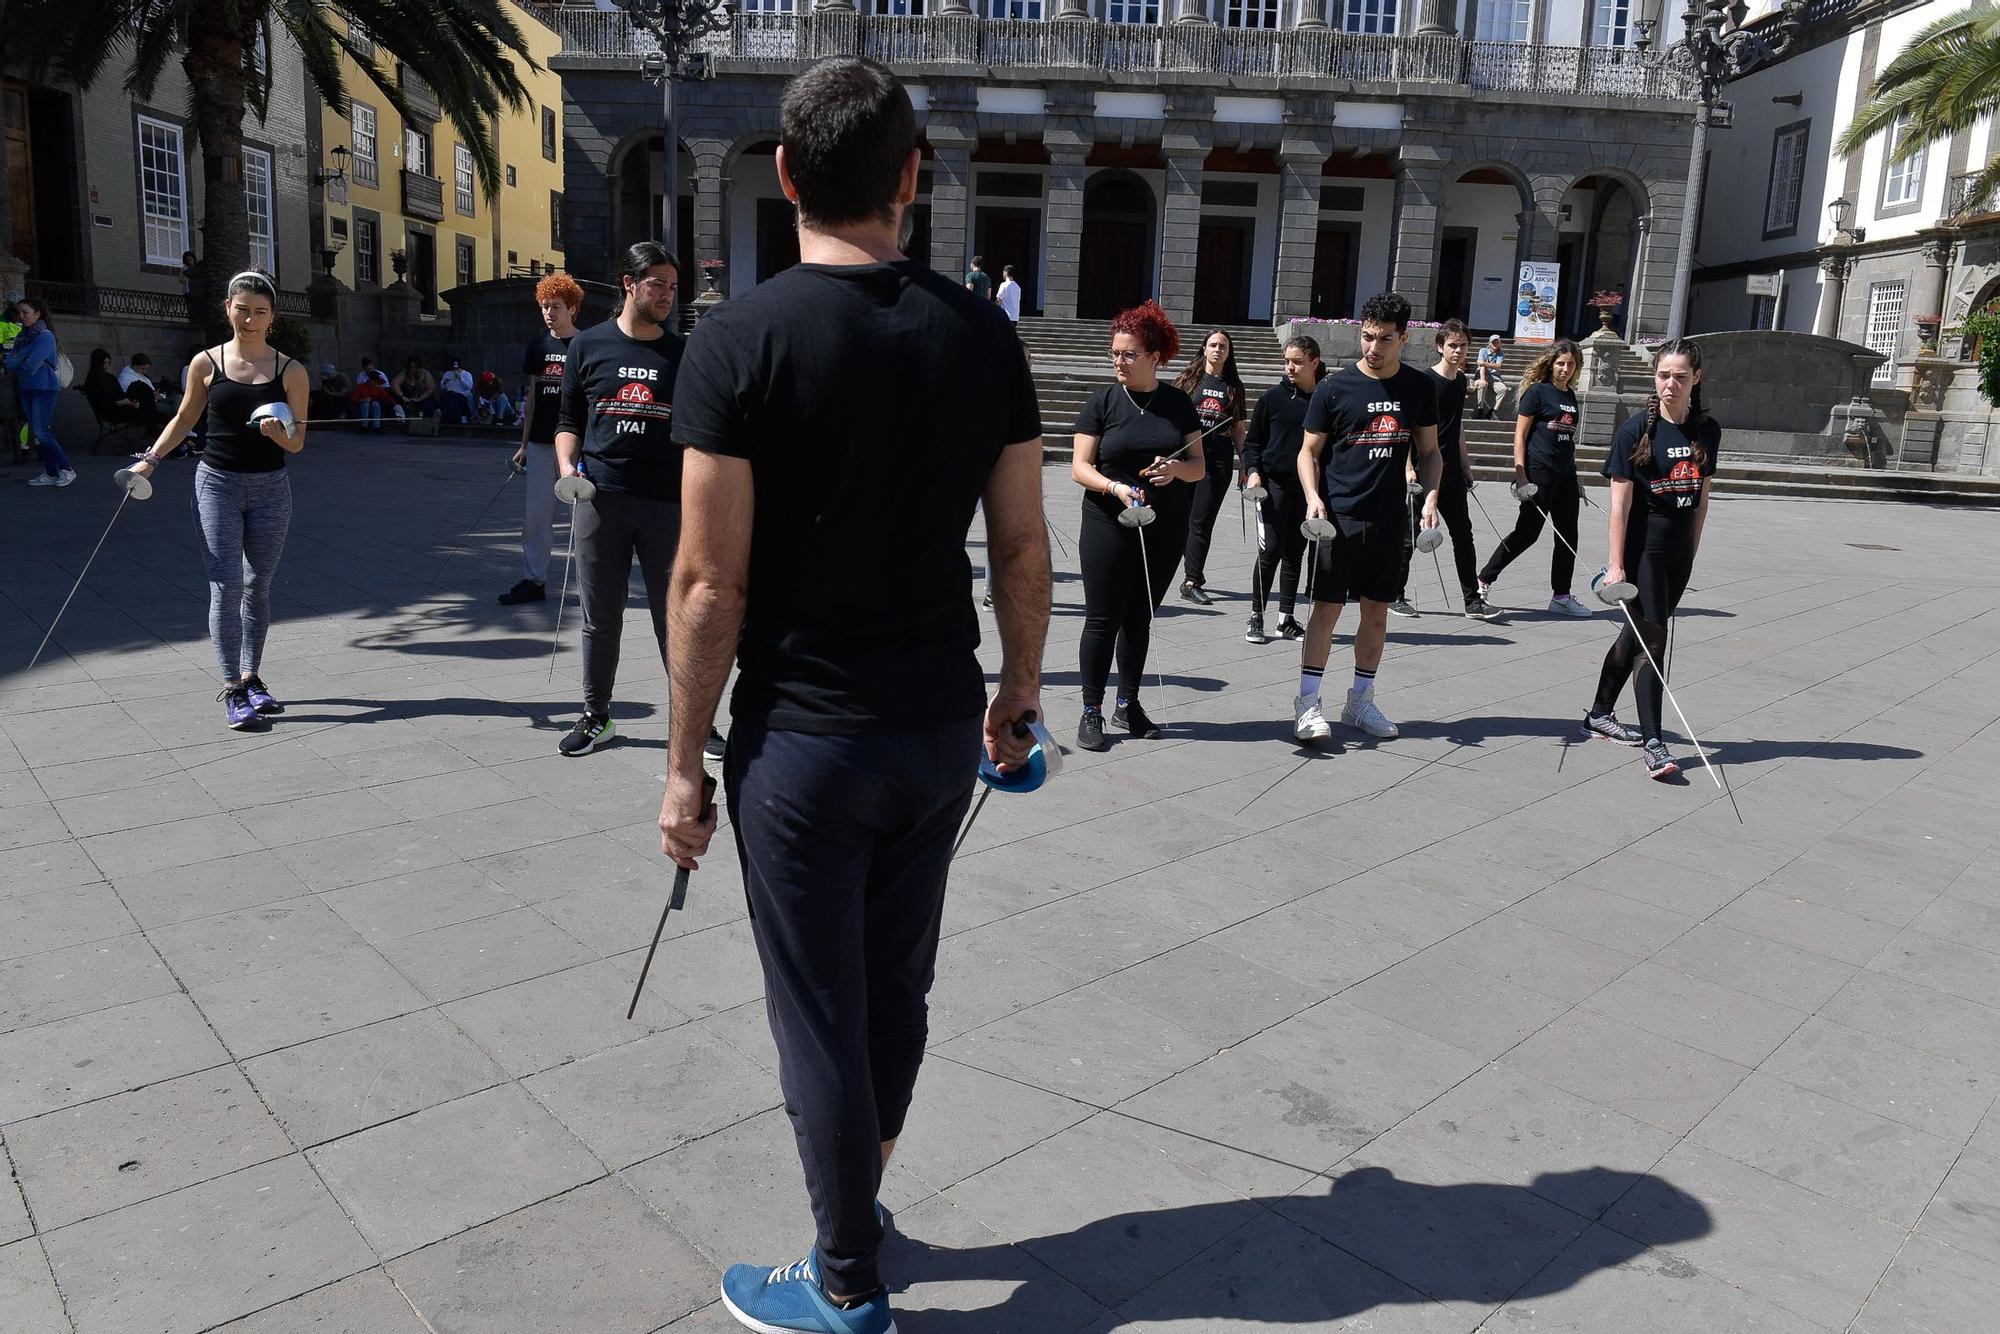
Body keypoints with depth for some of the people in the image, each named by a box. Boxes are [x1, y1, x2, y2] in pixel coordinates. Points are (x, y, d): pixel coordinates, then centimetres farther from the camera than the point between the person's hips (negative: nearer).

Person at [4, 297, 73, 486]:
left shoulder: (45, 336, -12)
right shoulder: (22, 336, 12)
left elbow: (30, 364, -19)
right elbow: (12, 360, 5)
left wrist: (9, 362, -5)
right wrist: (7, 361, -16)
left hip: (44, 388, -8)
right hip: (26, 388, 8)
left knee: (41, 432, -12)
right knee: (36, 432, 7)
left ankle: (66, 470, -3)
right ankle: (50, 474, 11)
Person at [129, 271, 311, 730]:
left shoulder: (290, 371, 0)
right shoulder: (206, 364, 1)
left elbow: (297, 443, 0)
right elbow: (184, 420, 13)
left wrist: (279, 433, -21)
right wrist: (151, 459, 4)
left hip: (270, 487, 1)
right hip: (218, 484, -1)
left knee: (258, 586, 10)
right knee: (226, 586, -7)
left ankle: (251, 677, 22)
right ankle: (232, 690, -6)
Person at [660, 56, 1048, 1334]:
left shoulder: (741, 338, -11)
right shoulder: (981, 331, 0)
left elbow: (712, 583, -13)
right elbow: (1024, 548, 2)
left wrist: (685, 761, -4)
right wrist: (1020, 686, 16)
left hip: (803, 738, -4)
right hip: (941, 725, 5)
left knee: (822, 1013, 10)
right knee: (898, 988, 20)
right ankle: (858, 1197, 42)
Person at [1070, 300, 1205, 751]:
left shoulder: (1178, 403, 6)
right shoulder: (1102, 401, -1)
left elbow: (1199, 465, 7)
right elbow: (1080, 467, -4)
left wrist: (1176, 468, -15)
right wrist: (1115, 486, -23)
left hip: (1165, 531, 3)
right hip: (1109, 528, -3)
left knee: (1140, 617, 12)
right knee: (1103, 619, -1)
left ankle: (1128, 705, 25)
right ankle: (1092, 711, 9)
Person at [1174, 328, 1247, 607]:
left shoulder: (1234, 386, 11)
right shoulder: (1188, 378, 7)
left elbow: (1239, 428, 12)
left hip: (1219, 460, 0)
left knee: (1202, 520, -4)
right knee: (1184, 518, 3)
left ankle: (1191, 581, -4)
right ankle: (1194, 575, 18)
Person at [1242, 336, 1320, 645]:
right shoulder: (1273, 397, -1)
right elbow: (1252, 440, 6)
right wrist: (1253, 471, -9)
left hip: (1308, 487, 2)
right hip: (1274, 482, -2)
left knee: (1295, 552, 9)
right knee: (1271, 549, -7)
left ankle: (1286, 620, 17)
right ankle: (1256, 618, 6)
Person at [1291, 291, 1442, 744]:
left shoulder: (1419, 387, 6)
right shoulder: (1334, 387, -3)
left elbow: (1428, 451, 13)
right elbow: (1309, 452, 1)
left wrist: (1430, 496, -3)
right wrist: (1313, 497, -15)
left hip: (1389, 518, 4)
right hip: (1338, 516, -4)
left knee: (1377, 610, 9)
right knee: (1327, 608, -5)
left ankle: (1360, 702, 21)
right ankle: (1307, 703, 1)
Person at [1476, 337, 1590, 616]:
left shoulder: (1570, 395, 14)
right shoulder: (1537, 391, -6)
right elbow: (1520, 435, -8)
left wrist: (1575, 478, 19)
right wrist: (1520, 475, -15)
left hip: (1566, 475, 7)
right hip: (1539, 474, -7)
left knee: (1568, 536, 7)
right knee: (1527, 532, -4)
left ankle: (1561, 596, 14)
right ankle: (1483, 580, 9)